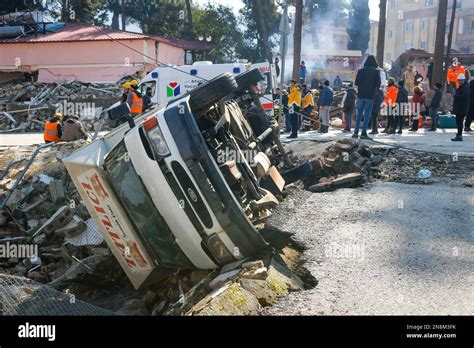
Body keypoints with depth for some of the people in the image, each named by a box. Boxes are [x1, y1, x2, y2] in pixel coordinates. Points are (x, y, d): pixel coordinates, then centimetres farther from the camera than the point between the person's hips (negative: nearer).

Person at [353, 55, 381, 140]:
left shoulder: (361, 70, 3)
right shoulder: (376, 71, -3)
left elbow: (356, 82, 2)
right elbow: (378, 83, -7)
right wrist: (376, 87, 14)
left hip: (361, 95, 3)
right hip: (370, 95, -3)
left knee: (359, 113, 10)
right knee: (367, 114, 1)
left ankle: (356, 132, 5)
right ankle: (364, 133, -2)